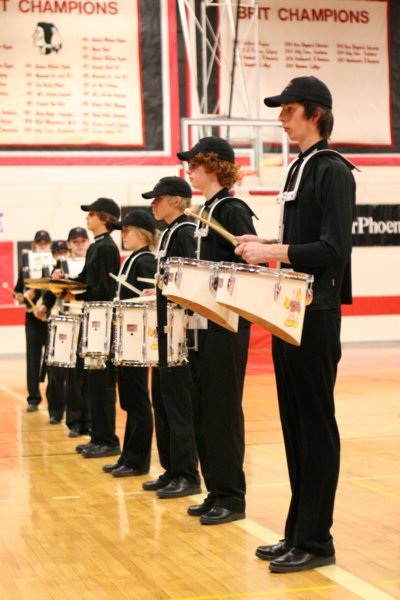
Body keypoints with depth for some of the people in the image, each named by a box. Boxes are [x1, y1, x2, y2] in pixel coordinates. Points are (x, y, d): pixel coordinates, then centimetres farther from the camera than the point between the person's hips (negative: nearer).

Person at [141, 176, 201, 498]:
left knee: (178, 399, -7)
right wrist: (156, 294, 15)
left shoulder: (185, 233, -12)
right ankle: (172, 470, 20)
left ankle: (188, 476, -1)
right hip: (165, 327, 10)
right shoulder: (169, 233, 17)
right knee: (162, 396, 12)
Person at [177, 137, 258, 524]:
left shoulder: (233, 210, -11)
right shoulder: (208, 211, 16)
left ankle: (231, 498, 3)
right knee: (202, 408, 11)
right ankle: (215, 491, 19)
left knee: (221, 408, -5)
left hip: (227, 324, -9)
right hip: (206, 322, 9)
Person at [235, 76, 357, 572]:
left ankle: (316, 541, 5)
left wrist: (273, 251, -21)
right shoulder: (297, 169, 16)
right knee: (294, 425, 12)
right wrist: (264, 248, 6)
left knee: (315, 426, -3)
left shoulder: (332, 171, -11)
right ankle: (298, 531, 20)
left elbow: (334, 249, -19)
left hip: (316, 315, -9)